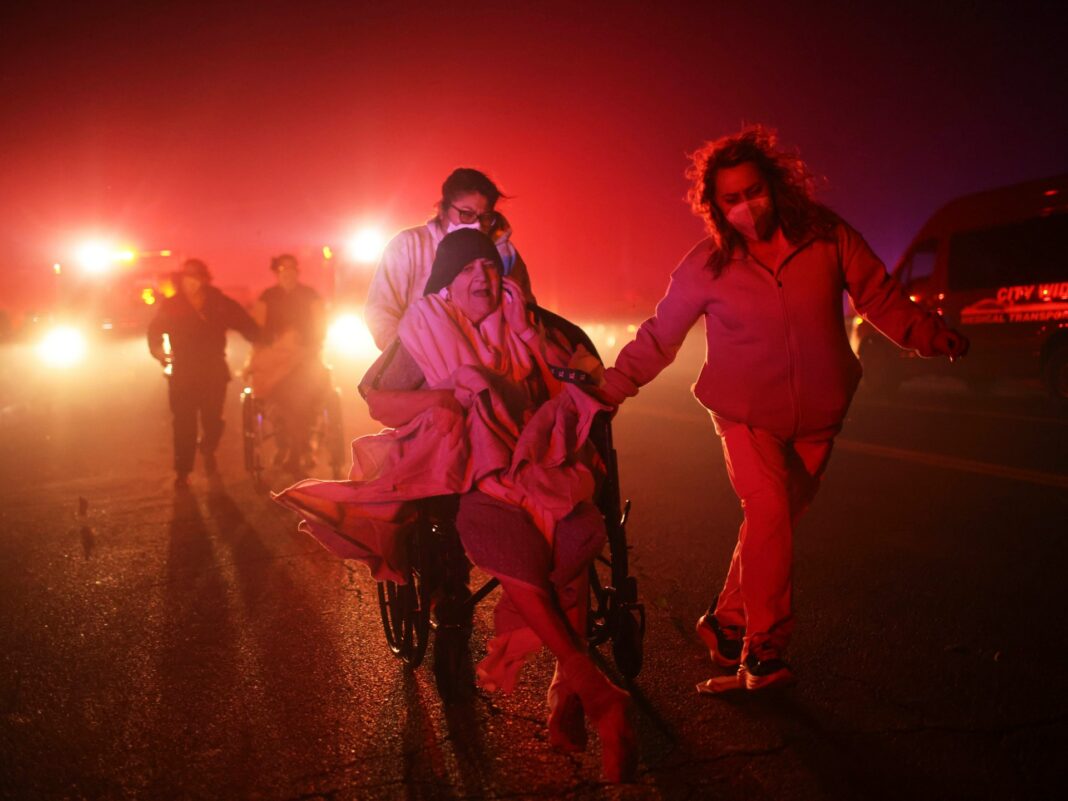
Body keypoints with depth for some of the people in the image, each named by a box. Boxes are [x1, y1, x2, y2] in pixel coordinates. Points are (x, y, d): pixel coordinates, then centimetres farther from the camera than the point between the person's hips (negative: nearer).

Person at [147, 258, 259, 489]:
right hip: (183, 373, 0)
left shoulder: (221, 304, -2)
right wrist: (159, 351, -9)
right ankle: (182, 472, 8)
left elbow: (247, 326, -1)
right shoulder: (171, 306, 0)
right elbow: (155, 331, 8)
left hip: (214, 372, 1)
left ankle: (208, 452, 38)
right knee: (184, 424, -5)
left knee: (213, 421, 5)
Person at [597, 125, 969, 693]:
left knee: (777, 520, 7)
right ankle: (763, 647, -1)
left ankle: (726, 622, 28)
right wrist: (610, 388, -10)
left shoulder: (827, 237, -8)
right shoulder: (707, 266, -10)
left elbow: (881, 299, -1)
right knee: (769, 513, -19)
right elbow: (658, 336, -2)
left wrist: (935, 338, -14)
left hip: (815, 416, 2)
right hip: (747, 414, -2)